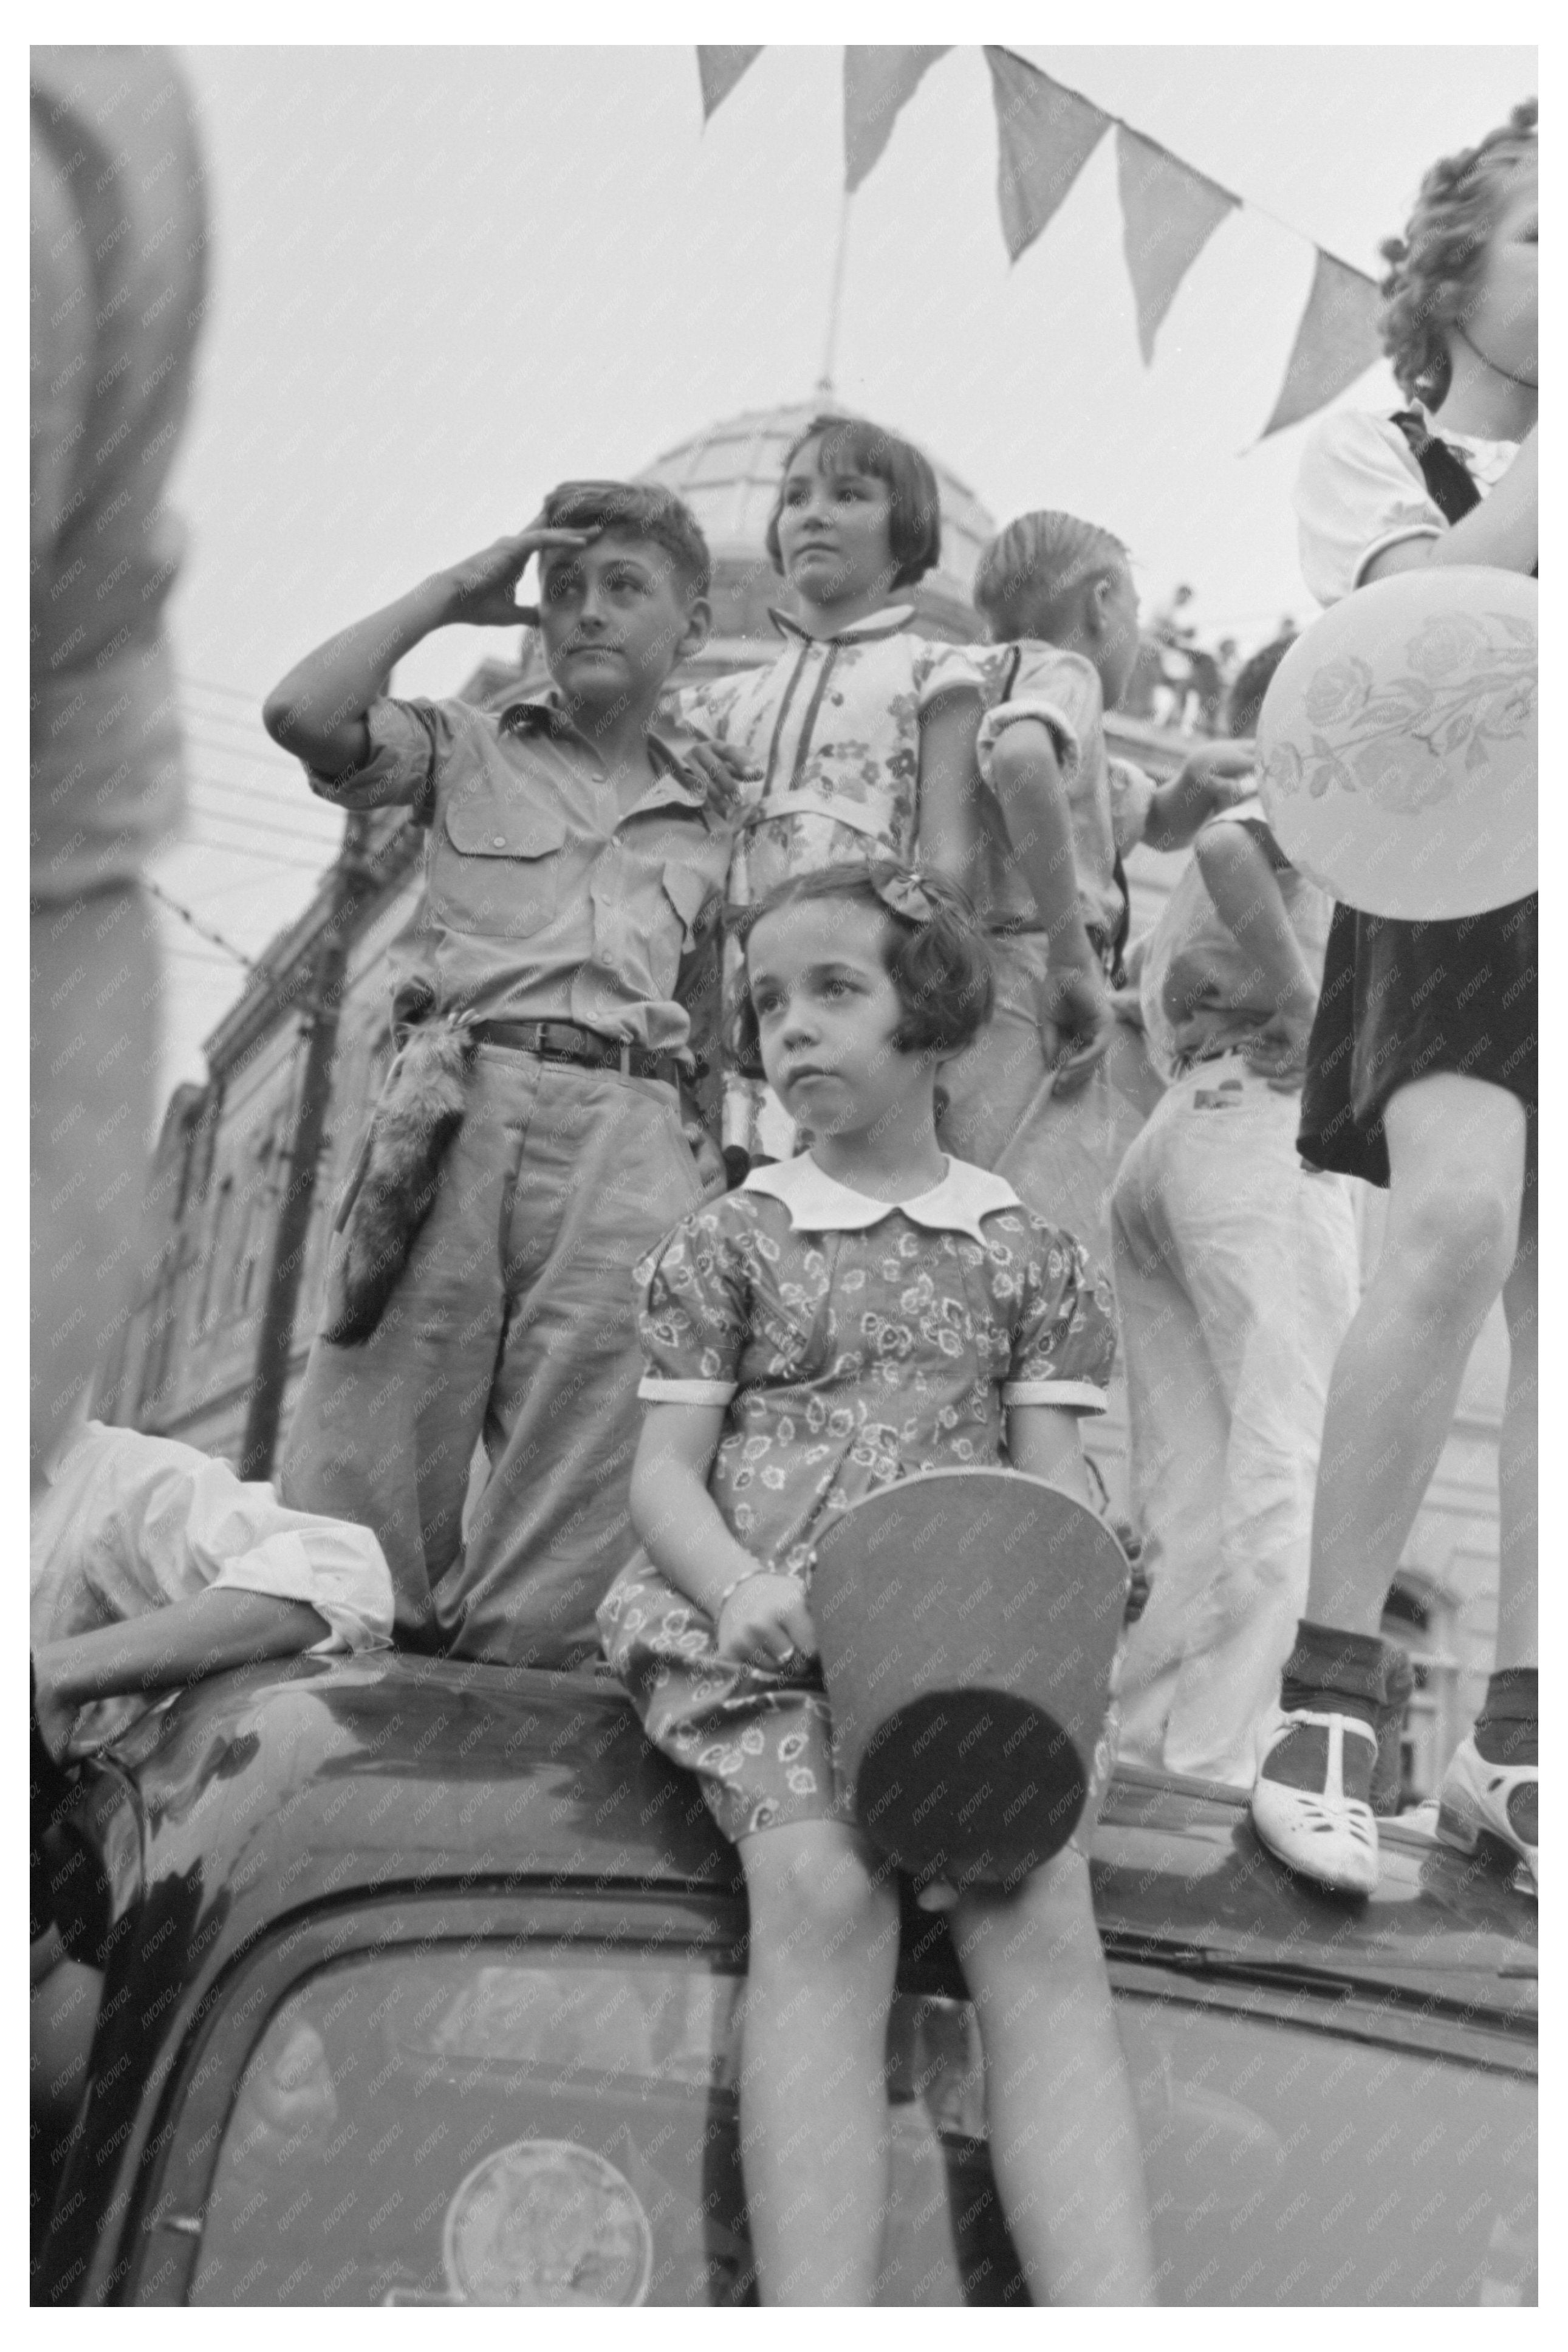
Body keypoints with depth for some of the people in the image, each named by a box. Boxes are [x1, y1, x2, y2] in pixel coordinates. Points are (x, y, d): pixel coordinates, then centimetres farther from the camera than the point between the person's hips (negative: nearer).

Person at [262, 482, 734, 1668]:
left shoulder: (707, 827, 23)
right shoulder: (468, 752, 17)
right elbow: (302, 713, -1)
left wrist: (720, 1173, 10)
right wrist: (449, 593, 9)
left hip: (633, 1137, 2)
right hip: (467, 1109, -1)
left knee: (574, 1496, -5)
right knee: (369, 1446, -7)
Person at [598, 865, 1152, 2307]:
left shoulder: (1027, 1252, 14)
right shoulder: (733, 1241, 11)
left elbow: (1053, 1476, 9)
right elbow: (666, 1470, 5)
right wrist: (744, 1588, -17)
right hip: (769, 1629, -1)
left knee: (1039, 1910, -24)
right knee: (821, 1893, -28)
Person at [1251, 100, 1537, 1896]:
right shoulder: (1370, 453, 10)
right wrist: (1541, 451, -6)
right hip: (1453, 890, -5)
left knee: (1546, 1312, 2)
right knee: (1456, 1227, -28)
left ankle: (1510, 1741, 10)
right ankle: (1328, 1693, -18)